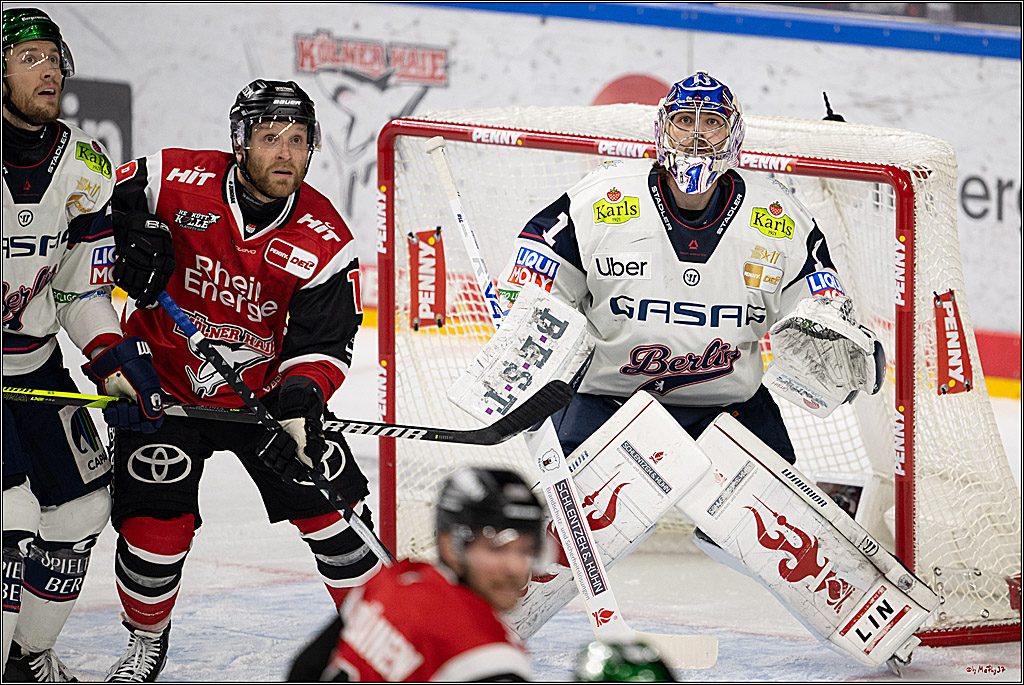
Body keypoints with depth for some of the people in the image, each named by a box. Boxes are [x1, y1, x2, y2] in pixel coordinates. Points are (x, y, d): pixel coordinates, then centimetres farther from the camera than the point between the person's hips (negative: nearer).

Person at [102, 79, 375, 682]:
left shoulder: (325, 240, -13)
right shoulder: (178, 183, -18)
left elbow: (325, 341, -11)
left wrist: (299, 405, -27)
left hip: (265, 388, 2)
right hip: (163, 379, -2)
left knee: (331, 502, -2)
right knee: (156, 525, -8)